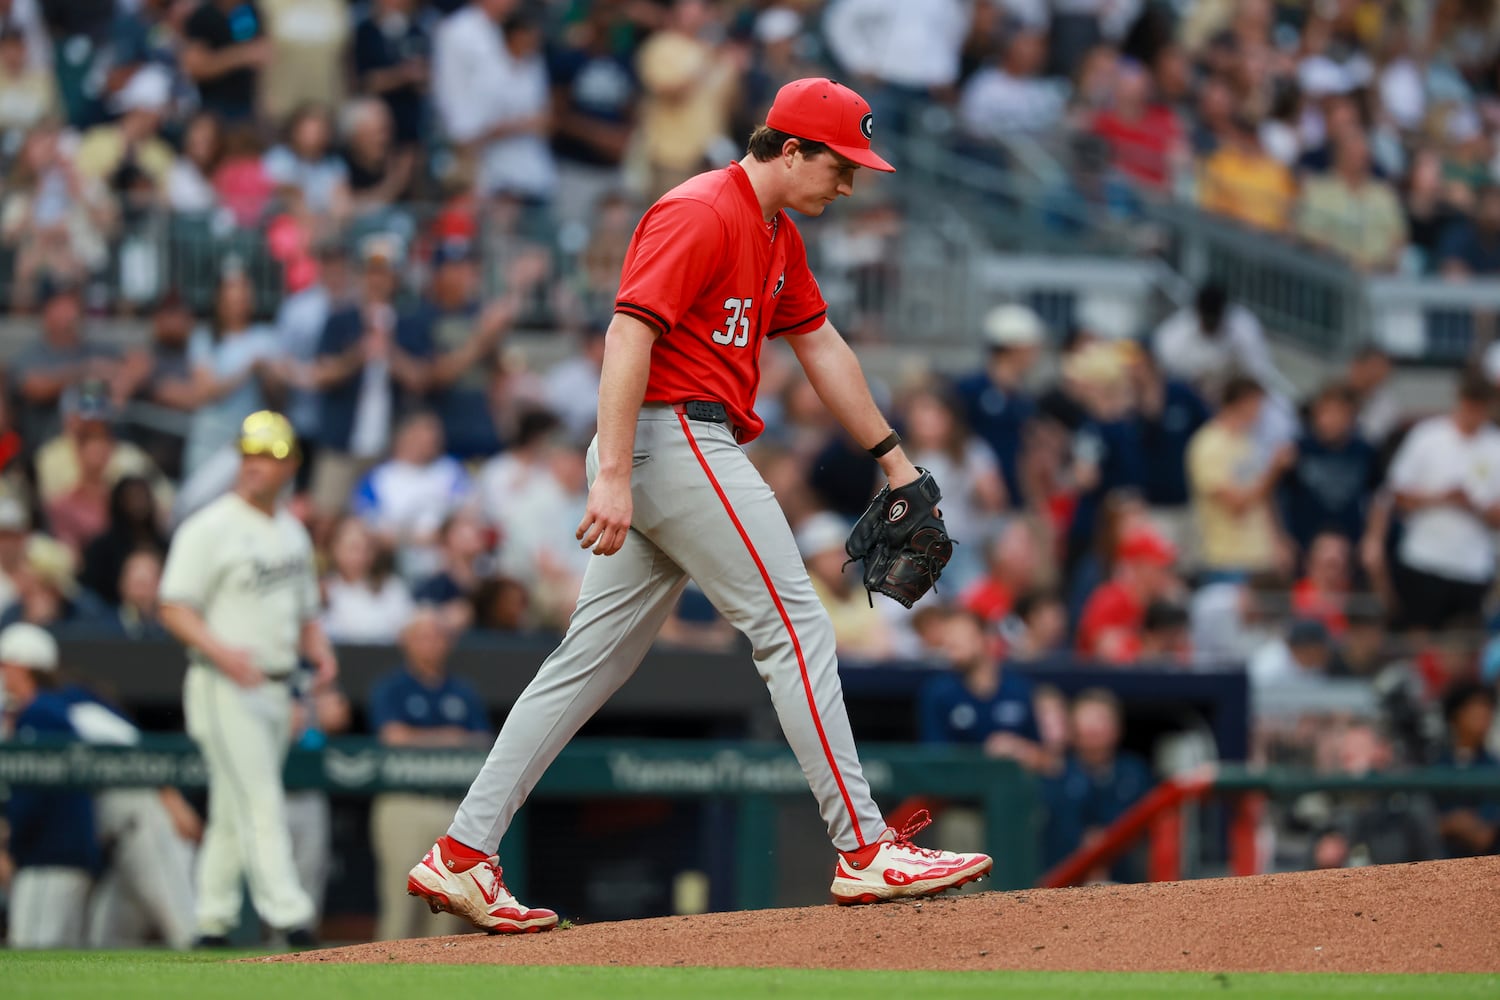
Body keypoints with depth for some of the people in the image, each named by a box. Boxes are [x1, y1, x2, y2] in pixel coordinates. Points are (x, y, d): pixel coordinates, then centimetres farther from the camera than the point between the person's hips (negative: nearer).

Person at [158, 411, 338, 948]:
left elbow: (304, 613, 24)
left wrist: (321, 650, 3)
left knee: (235, 812, 11)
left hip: (275, 689, 7)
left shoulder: (293, 533, 15)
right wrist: (221, 651, -28)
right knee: (259, 804, -14)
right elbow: (174, 608, -12)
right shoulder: (210, 528, -8)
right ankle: (289, 916, -20)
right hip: (224, 688, -7)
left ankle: (213, 922, 17)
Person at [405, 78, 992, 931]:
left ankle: (463, 856, 6)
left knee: (595, 659, 7)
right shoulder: (700, 214, -12)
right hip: (672, 437, -10)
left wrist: (893, 459, 31)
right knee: (794, 627, -8)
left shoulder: (778, 236, 20)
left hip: (697, 455, 10)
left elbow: (822, 347, 29)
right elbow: (630, 334, -20)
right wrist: (614, 476, -26)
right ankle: (864, 850, -7)